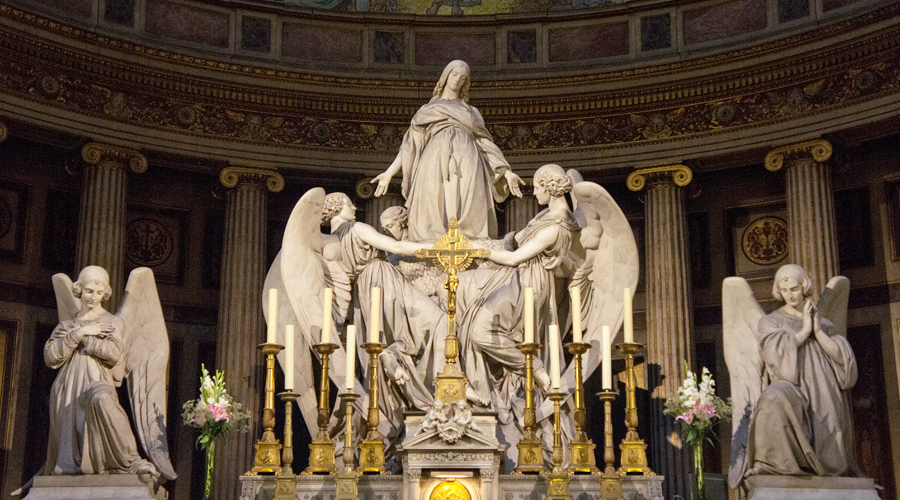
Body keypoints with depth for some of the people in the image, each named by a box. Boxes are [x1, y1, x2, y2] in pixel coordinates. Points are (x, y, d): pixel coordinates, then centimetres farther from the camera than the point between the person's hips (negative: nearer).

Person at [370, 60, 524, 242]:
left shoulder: (471, 112, 30)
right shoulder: (427, 110, 27)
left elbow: (485, 143, 22)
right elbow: (410, 144, 20)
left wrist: (506, 172, 9)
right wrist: (389, 173, 9)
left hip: (466, 165, 1)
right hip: (436, 162, -1)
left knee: (469, 218, -18)